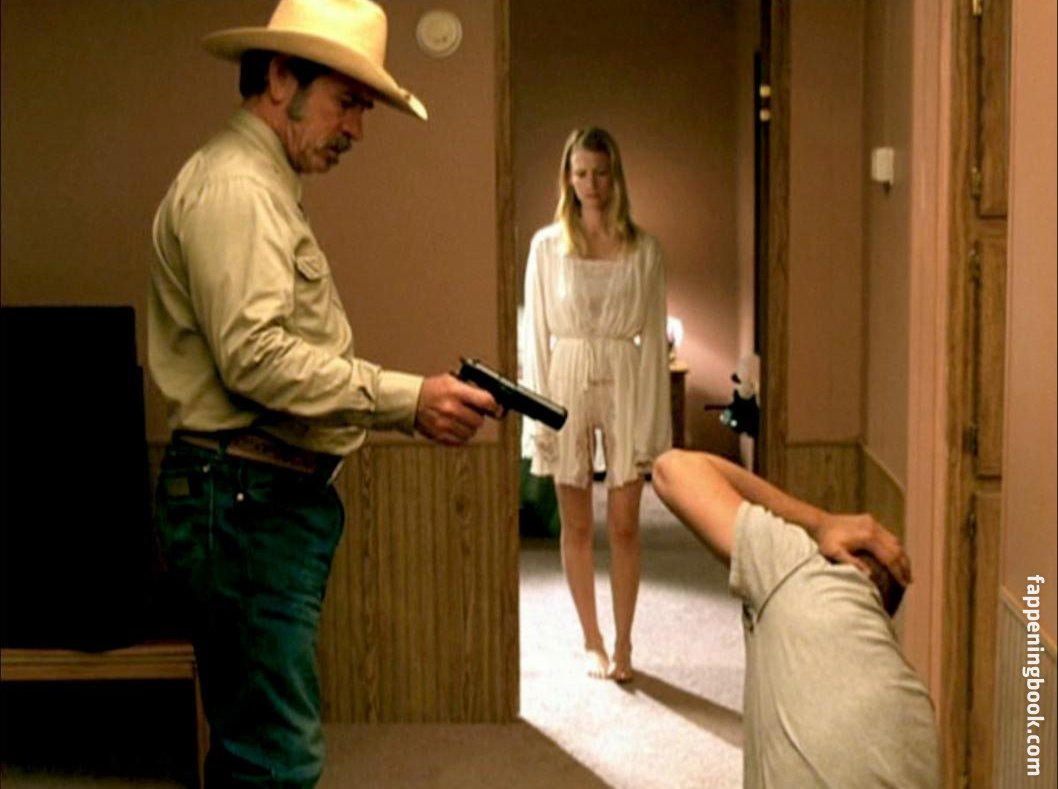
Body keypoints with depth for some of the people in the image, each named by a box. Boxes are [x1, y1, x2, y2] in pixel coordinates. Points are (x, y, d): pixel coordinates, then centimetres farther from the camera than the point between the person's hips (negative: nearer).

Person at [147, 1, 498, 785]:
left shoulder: (267, 189, 21)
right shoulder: (232, 189, -13)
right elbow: (254, 358, -23)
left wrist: (422, 404, 13)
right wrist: (408, 401, -22)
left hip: (276, 494, 11)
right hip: (245, 498, -11)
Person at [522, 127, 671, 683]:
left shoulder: (642, 249, 3)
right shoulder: (547, 245, 2)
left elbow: (654, 335, 3)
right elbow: (536, 333, 3)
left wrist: (654, 417, -2)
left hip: (625, 384, 0)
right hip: (567, 383, 0)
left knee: (624, 526, 1)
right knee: (576, 526, 7)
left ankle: (623, 643, 14)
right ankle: (592, 641, 20)